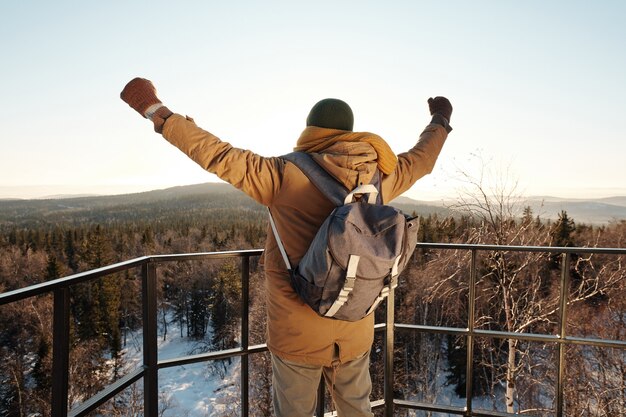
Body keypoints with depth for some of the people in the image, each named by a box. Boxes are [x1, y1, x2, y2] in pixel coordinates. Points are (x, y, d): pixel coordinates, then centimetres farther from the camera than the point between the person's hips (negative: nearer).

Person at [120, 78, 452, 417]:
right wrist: (441, 121, 33)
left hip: (298, 335, -3)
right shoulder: (377, 178, -4)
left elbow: (218, 156, -17)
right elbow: (420, 159, 14)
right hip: (355, 334, 4)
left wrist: (156, 112, -8)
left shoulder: (285, 176, -18)